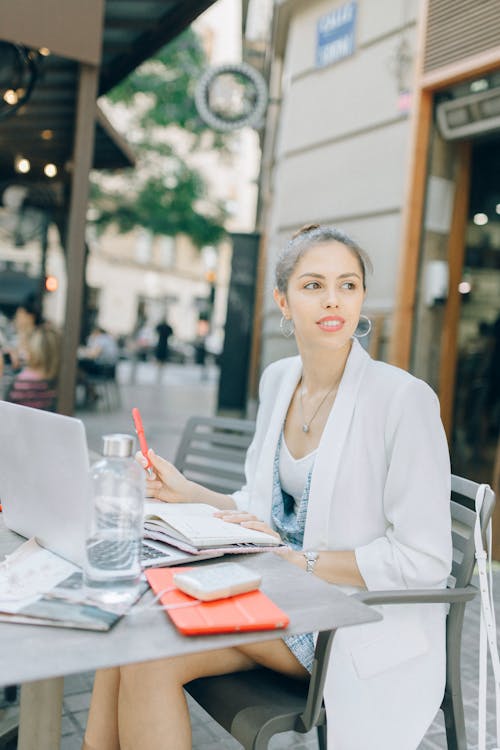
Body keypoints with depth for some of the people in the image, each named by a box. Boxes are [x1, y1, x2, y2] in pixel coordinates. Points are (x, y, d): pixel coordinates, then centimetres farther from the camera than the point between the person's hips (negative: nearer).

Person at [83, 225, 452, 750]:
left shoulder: (404, 398, -17)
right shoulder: (278, 379, 5)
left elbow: (424, 559, -17)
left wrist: (301, 560, -19)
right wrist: (187, 494, 2)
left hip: (361, 636, -6)